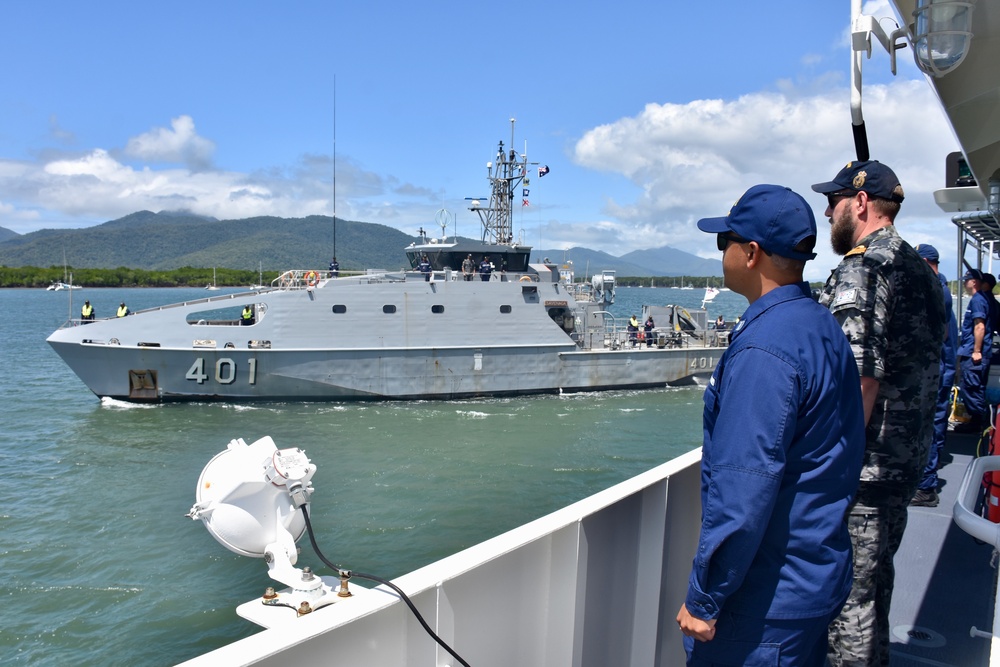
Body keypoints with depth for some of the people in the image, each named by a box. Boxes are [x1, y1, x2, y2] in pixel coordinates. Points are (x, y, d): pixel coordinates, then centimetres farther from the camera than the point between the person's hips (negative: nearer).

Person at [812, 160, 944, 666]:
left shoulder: (862, 269, -19)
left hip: (861, 472, -10)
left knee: (847, 596, 3)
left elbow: (859, 380, -26)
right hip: (907, 459, 10)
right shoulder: (921, 270, 12)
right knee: (875, 582, 24)